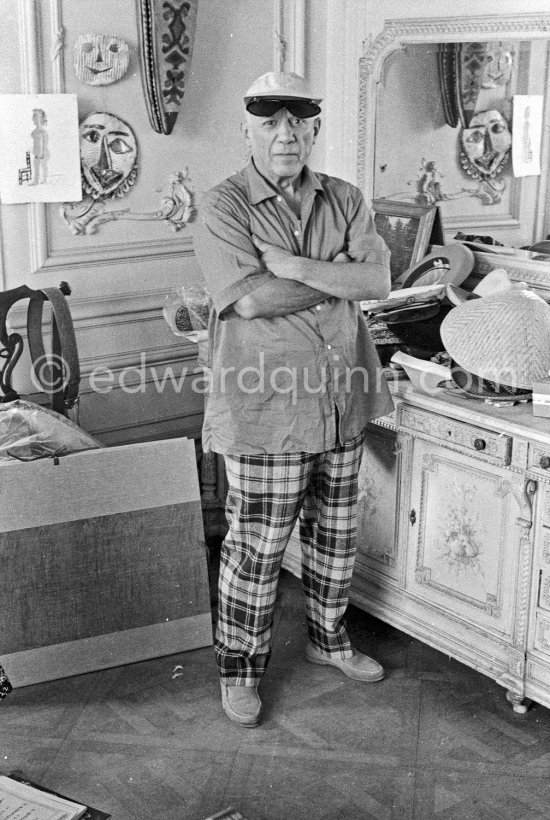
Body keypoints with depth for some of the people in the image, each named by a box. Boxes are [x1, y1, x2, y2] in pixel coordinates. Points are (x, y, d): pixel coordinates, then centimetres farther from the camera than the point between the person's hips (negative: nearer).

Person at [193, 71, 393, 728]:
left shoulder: (343, 200, 7)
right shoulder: (222, 209, -9)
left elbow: (378, 281, -7)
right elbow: (251, 299, -23)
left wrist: (294, 266, -17)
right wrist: (340, 280, -13)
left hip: (341, 401, 6)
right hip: (265, 403, -5)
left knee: (335, 534, 19)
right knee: (257, 546, 4)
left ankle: (328, 638, 41)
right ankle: (239, 670, 22)